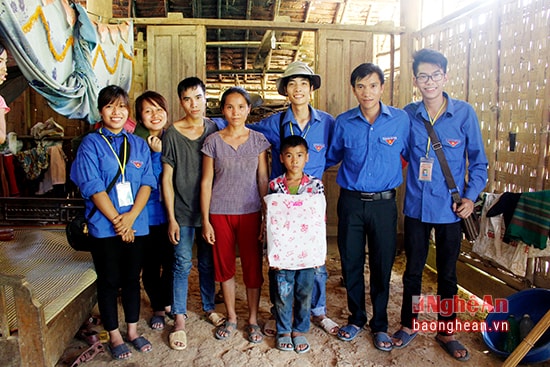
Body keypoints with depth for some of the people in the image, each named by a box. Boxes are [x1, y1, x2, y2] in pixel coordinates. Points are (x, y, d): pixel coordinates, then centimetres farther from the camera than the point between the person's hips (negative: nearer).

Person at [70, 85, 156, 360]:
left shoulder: (139, 144, 8)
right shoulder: (91, 144, -3)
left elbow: (147, 183, 0)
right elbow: (93, 187, -10)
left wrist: (130, 216, -13)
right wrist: (117, 220, -14)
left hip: (136, 224, 3)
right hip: (104, 227, -3)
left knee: (132, 279, 13)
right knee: (109, 282, 9)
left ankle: (132, 331, 30)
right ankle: (114, 335, 25)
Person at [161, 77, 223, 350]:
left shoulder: (214, 129, 2)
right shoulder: (172, 133, -5)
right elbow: (167, 178, -5)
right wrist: (171, 217, -8)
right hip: (182, 210, -2)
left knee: (208, 262, 14)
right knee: (183, 264, 2)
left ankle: (209, 306, 33)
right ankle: (179, 318, 16)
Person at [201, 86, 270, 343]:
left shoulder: (258, 140, 2)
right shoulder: (213, 141, 0)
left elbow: (263, 179, 3)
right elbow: (206, 182, 0)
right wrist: (205, 220, -3)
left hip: (250, 211, 0)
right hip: (220, 213, 0)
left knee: (253, 265, 4)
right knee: (224, 265, 10)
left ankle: (253, 320, 23)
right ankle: (231, 317, 29)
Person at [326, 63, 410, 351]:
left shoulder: (400, 119, -1)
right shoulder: (343, 122, 1)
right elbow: (331, 157, 14)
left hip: (383, 203, -1)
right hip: (350, 201, 1)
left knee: (382, 265, 9)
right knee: (351, 263, 10)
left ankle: (380, 324, 29)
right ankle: (356, 318, 31)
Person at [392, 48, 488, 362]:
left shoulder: (464, 113, -6)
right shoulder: (408, 115, -2)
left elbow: (478, 159, 1)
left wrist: (471, 196, -6)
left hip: (450, 207, -1)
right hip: (416, 206, 1)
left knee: (448, 272, 13)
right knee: (413, 269, 14)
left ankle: (446, 331, 32)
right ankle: (409, 324, 33)